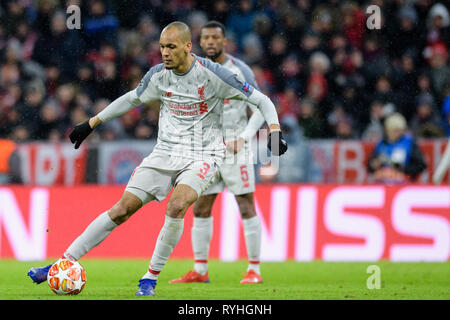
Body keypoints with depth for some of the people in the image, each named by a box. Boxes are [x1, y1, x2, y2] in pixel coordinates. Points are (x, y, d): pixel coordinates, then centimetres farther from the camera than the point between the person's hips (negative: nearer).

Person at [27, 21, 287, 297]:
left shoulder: (212, 74, -13)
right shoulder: (158, 75, 0)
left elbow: (262, 100, -8)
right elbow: (132, 98, 20)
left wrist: (275, 132, -24)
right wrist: (91, 123, 22)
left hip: (202, 156, -4)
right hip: (165, 153, 4)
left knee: (176, 205, -31)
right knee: (122, 209, -7)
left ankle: (151, 278, -15)